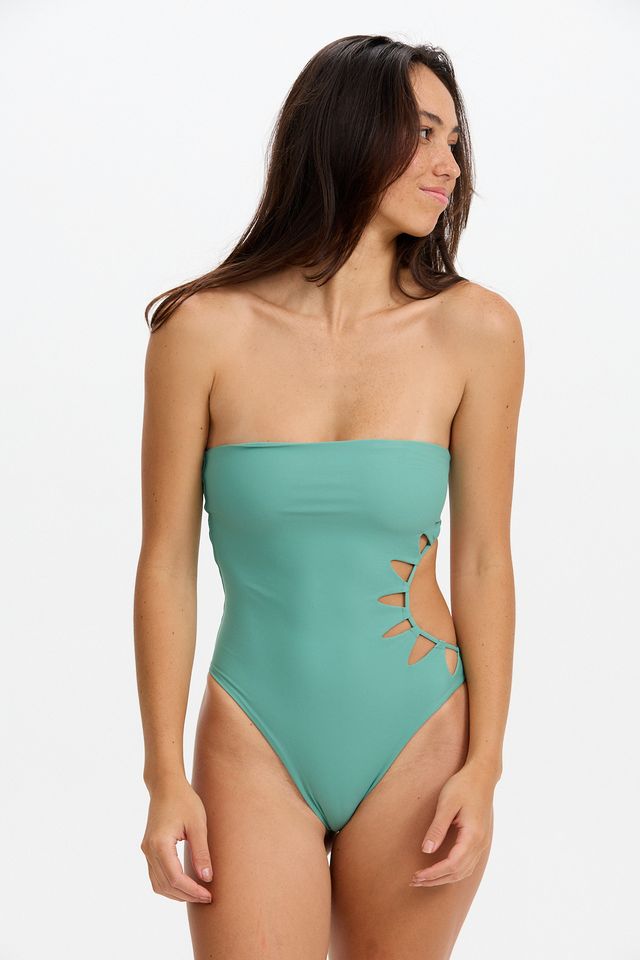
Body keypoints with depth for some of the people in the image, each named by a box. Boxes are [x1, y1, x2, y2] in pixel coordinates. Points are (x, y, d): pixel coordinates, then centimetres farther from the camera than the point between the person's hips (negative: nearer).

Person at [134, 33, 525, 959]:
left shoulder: (475, 330, -5)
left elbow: (483, 563, -1)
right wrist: (165, 778, -4)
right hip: (256, 745, -1)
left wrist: (484, 767, -3)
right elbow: (167, 565, -3)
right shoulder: (207, 329, -7)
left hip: (418, 744, 1)